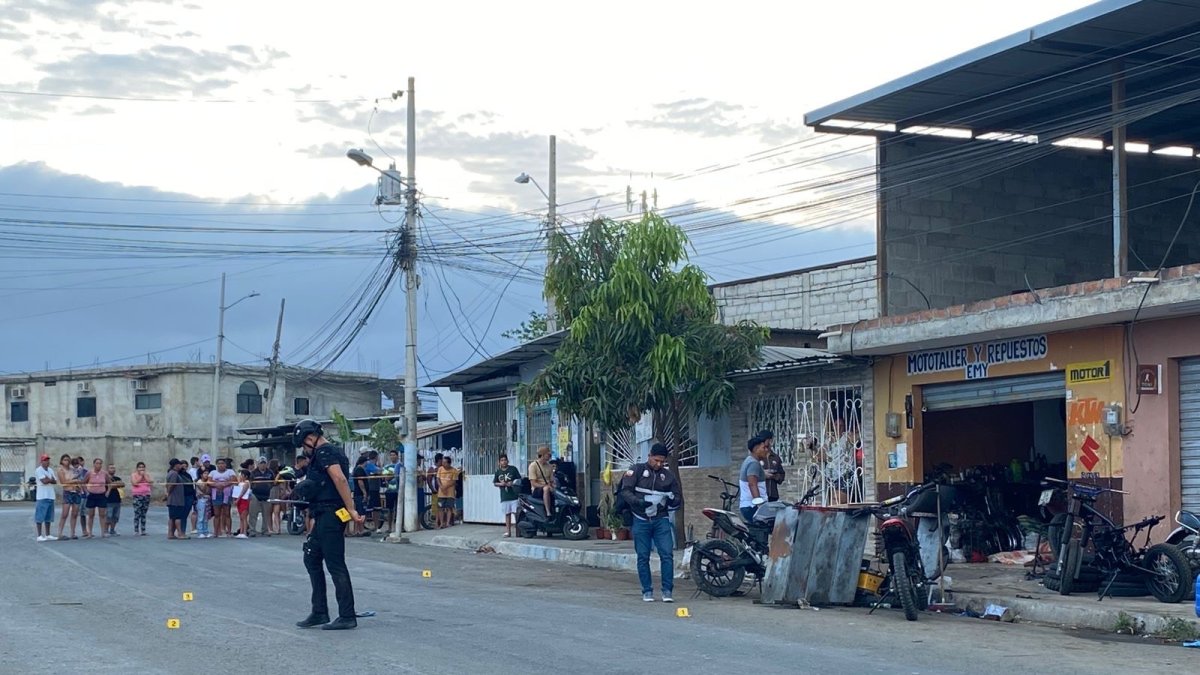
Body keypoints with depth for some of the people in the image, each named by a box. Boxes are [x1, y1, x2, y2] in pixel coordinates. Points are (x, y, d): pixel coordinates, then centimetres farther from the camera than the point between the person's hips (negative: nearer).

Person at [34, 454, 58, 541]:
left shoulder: (50, 470, 15)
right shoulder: (38, 470, -7)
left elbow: (55, 482, 7)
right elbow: (44, 481, -18)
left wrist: (48, 479, -10)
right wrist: (51, 479, -1)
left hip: (50, 496, 7)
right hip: (42, 496, -7)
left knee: (48, 517, 10)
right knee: (40, 517, -6)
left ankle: (48, 535, 15)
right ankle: (39, 536, -5)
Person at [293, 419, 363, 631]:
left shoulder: (324, 452, -11)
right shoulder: (333, 451, 21)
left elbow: (340, 479, -23)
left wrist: (351, 510, -27)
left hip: (330, 516, -11)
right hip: (325, 516, 11)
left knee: (335, 565, -7)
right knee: (312, 559, 16)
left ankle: (347, 617, -4)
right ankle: (319, 612, 18)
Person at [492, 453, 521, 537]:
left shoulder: (513, 469, 1)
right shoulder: (498, 472, 9)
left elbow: (519, 479, 3)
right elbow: (495, 483, 15)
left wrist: (513, 483, -13)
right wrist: (500, 484, -5)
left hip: (514, 495, -3)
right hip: (504, 496, 3)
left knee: (516, 513, -7)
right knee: (507, 514, 6)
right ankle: (508, 531, 10)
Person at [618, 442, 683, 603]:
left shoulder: (668, 475, 10)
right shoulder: (637, 471, 2)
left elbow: (679, 498, 13)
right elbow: (625, 491, -7)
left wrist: (672, 500, -10)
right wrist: (638, 502, -24)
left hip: (661, 520, 1)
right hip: (641, 521, -1)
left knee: (667, 555, -9)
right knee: (643, 557, 3)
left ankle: (667, 591, -4)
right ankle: (647, 591, 11)